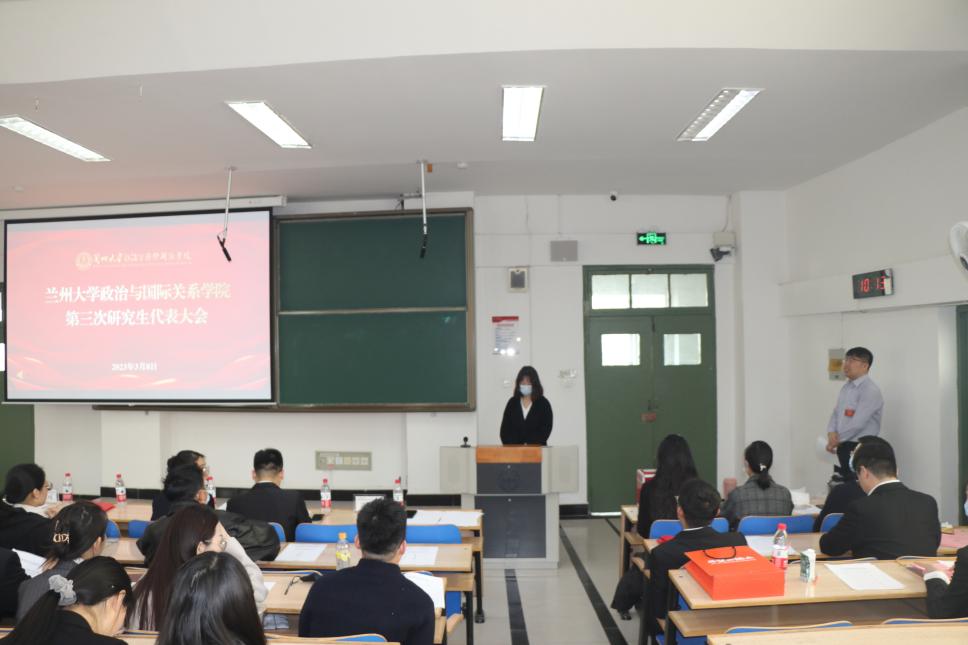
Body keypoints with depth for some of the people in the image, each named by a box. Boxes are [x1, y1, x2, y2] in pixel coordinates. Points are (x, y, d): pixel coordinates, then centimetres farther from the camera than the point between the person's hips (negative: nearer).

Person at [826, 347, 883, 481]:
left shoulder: (870, 390, -16)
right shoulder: (846, 387, 12)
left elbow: (858, 423, -21)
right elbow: (836, 413, 13)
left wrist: (837, 439, -11)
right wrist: (832, 432, -6)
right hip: (843, 447, 8)